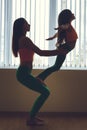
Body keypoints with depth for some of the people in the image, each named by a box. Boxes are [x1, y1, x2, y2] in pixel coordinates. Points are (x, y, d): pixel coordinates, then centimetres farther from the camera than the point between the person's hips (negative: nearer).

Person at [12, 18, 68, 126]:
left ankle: (32, 115, 20)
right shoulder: (25, 39, -14)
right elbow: (40, 53, -15)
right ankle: (31, 119, -4)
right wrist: (58, 52, -7)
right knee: (45, 92, -8)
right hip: (24, 73, -10)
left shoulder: (21, 40, 18)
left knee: (44, 90, 19)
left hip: (24, 73, 10)